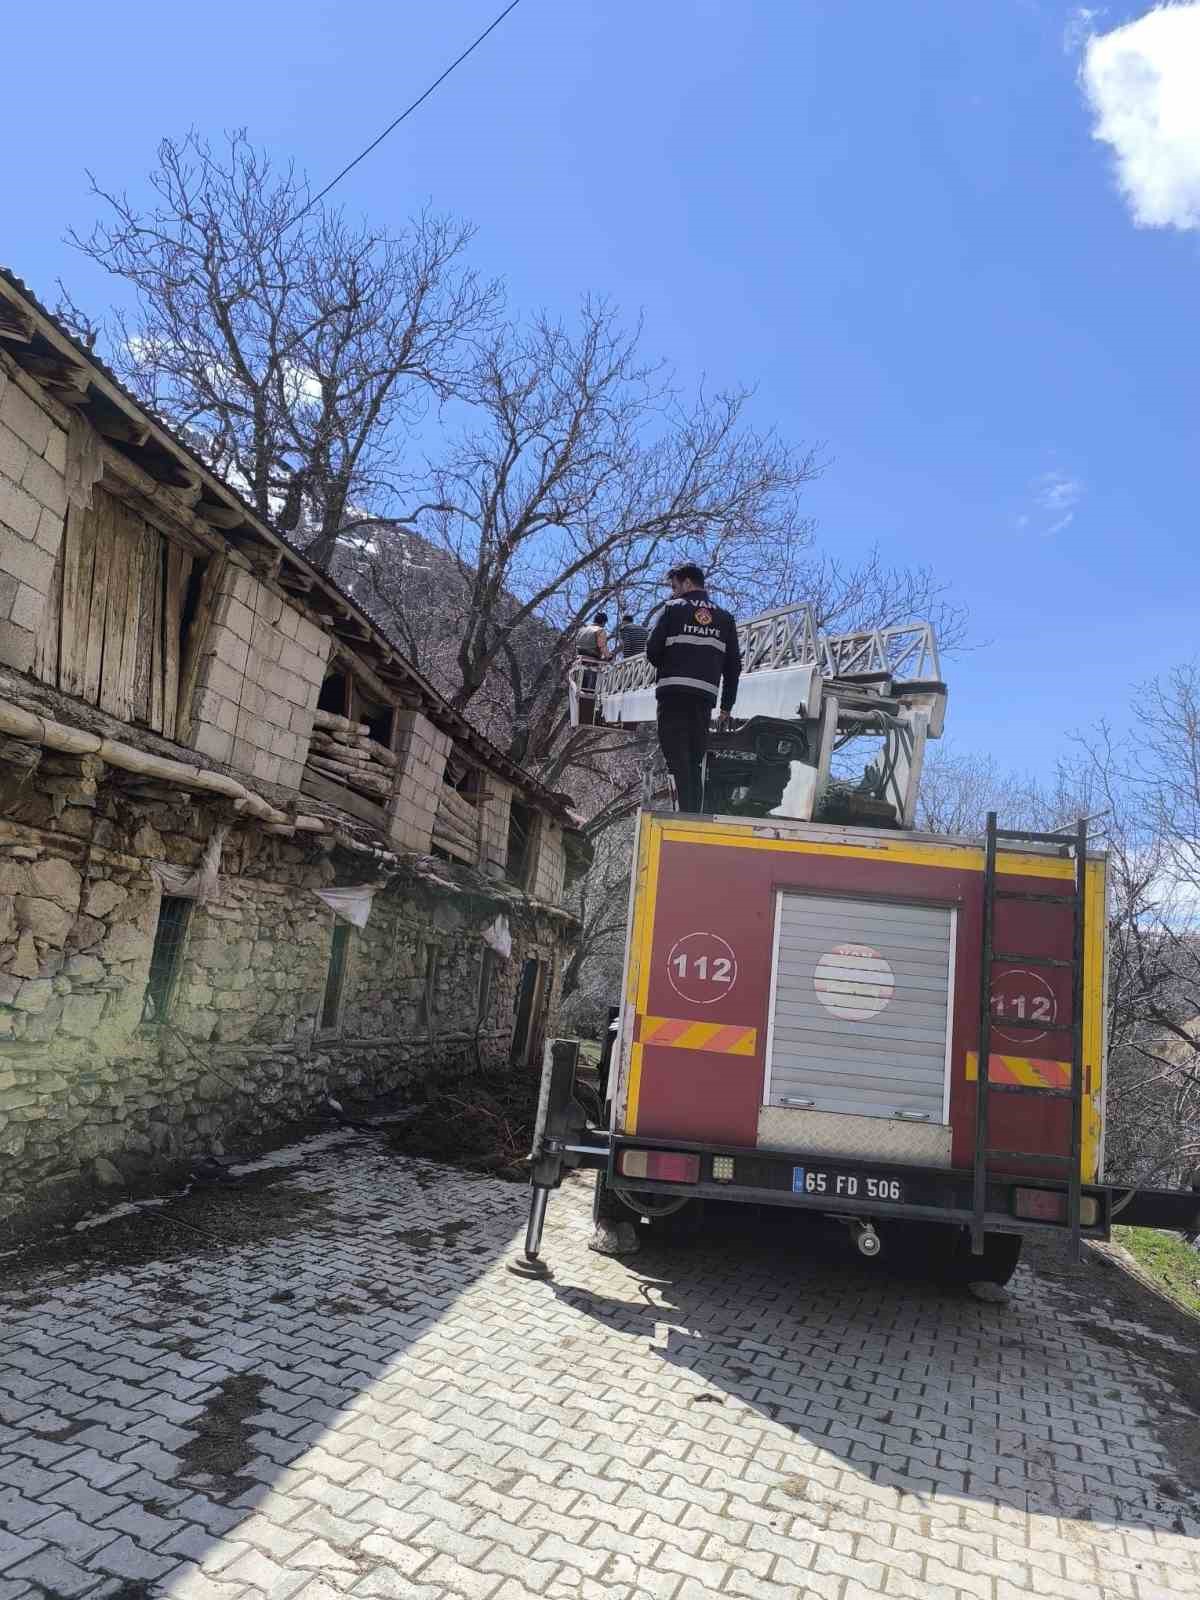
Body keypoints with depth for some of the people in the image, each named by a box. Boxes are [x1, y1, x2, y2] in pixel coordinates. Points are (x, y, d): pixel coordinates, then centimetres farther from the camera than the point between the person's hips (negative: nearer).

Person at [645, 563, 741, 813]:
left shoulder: (674, 608, 4)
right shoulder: (725, 618, 17)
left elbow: (652, 650, -1)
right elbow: (733, 666, 13)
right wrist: (727, 706, 16)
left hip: (674, 692, -4)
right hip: (706, 696, 4)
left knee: (678, 758, -5)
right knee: (695, 762, 12)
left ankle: (686, 813, -14)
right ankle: (696, 814, 10)